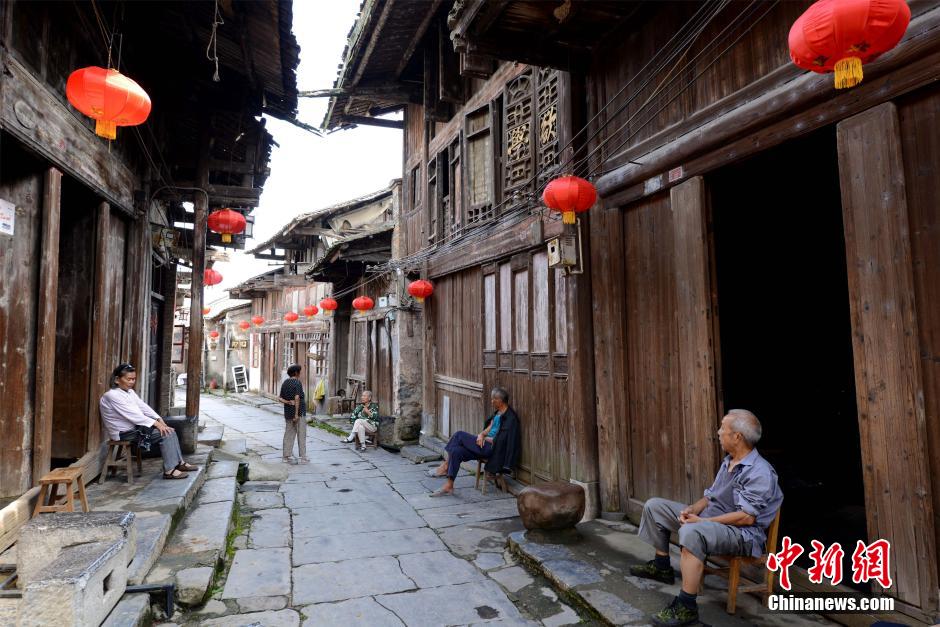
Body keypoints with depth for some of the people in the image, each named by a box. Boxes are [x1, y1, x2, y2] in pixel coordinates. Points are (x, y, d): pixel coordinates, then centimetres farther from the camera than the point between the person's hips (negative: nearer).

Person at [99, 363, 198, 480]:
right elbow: (132, 415, -23)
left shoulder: (130, 391, 11)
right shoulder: (112, 395, -18)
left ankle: (179, 462, 5)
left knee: (169, 431, -2)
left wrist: (159, 420, -8)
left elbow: (144, 407, 6)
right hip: (124, 433, -9)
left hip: (135, 426, 9)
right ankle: (169, 470, -17)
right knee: (165, 434, -19)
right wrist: (156, 423, -23)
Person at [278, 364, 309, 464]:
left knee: (289, 434, 12)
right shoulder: (297, 383, -13)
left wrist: (288, 402, -6)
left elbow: (280, 398, 9)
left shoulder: (285, 383, 11)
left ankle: (286, 456, 14)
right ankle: (303, 457, 1)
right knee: (301, 435, -1)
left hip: (288, 413, 7)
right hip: (299, 412, -7)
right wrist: (296, 413, -21)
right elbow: (297, 398, -20)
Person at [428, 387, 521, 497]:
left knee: (459, 435, -17)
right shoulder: (497, 413, 14)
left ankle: (445, 466, -6)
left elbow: (500, 441, -18)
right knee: (456, 451, -11)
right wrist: (481, 434, -6)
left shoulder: (510, 418, -14)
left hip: (491, 449, -9)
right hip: (485, 444, 9)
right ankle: (448, 486, -8)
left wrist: (484, 437, -5)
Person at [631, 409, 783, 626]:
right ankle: (661, 566, 20)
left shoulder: (759, 472, -19)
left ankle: (687, 607, -30)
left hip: (743, 533, -10)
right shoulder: (728, 461, 11)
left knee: (691, 533, -41)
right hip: (710, 520, 10)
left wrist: (702, 521, -23)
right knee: (654, 506, 9)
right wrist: (692, 509, -4)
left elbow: (747, 518, -26)